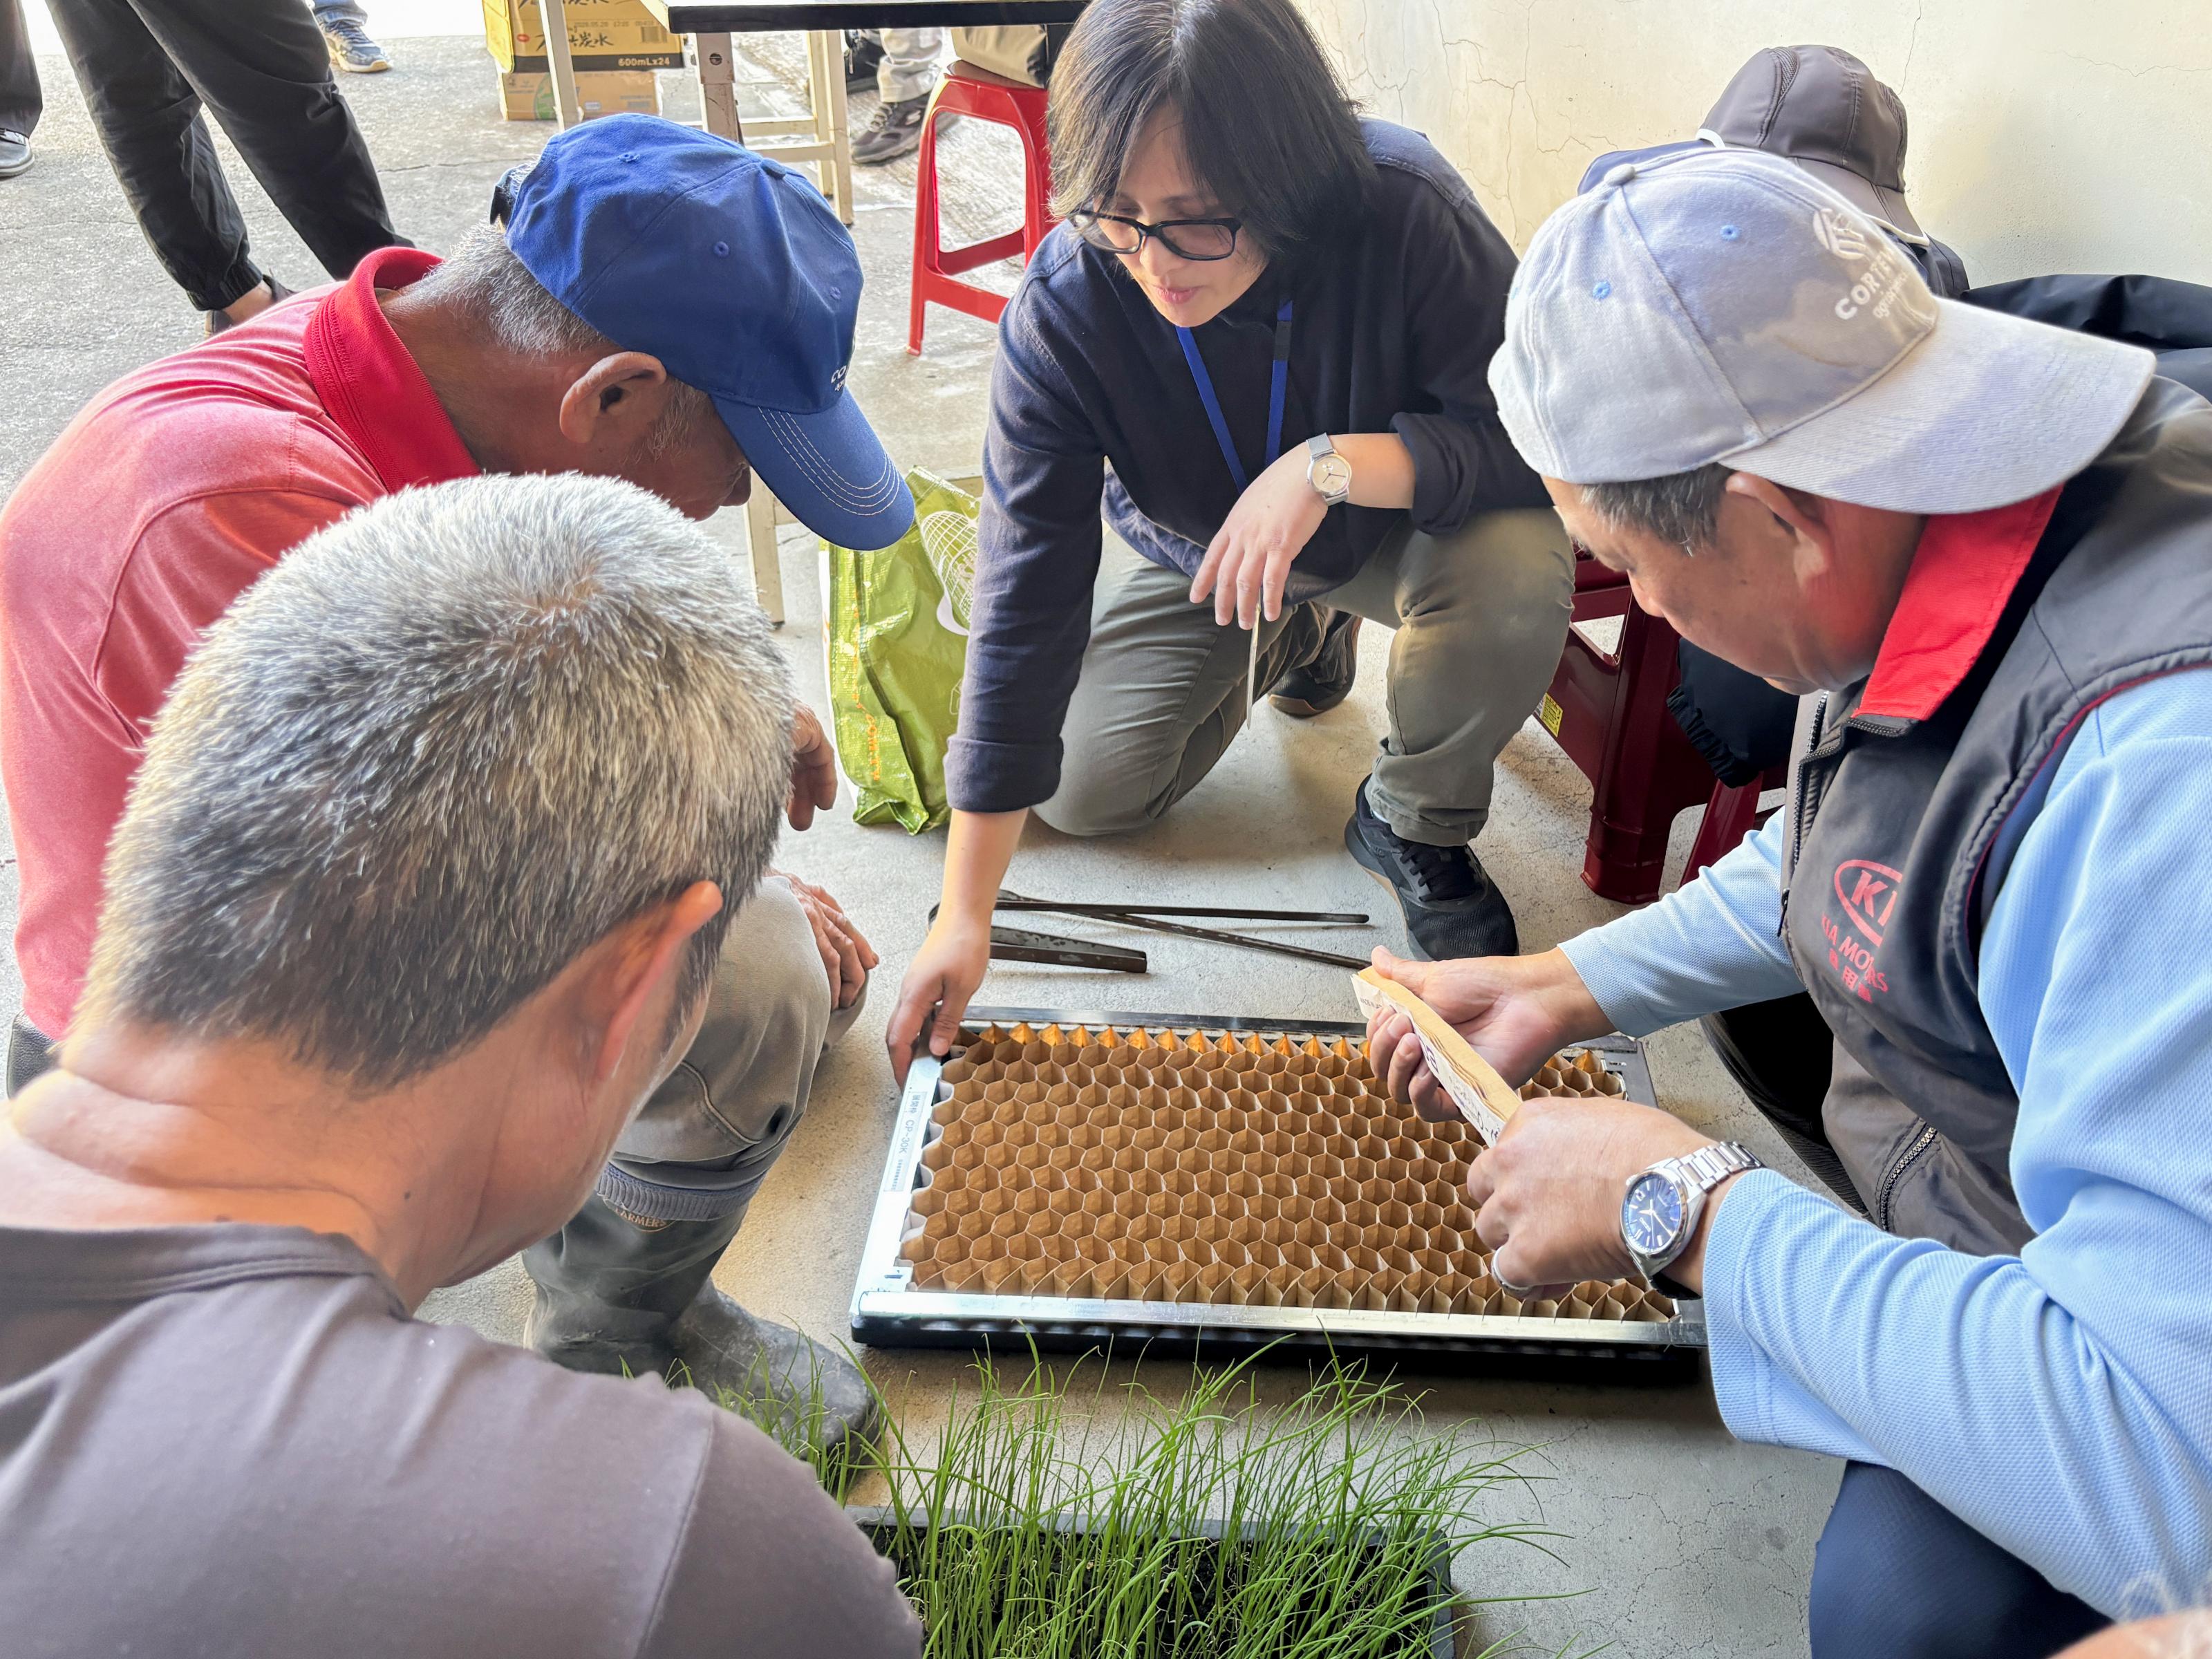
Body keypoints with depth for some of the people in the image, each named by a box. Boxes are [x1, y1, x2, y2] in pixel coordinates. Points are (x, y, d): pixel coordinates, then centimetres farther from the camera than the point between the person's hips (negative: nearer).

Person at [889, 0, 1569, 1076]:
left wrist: (1332, 464, -47)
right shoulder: (1060, 312, -29)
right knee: (1083, 791, -3)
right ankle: (1295, 640, 25)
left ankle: (1413, 825, -3)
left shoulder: (1404, 214, -34)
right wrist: (965, 914, -30)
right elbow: (1024, 601, -28)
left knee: (1516, 574, -34)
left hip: (1391, 531, -2)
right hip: (1201, 561, 3)